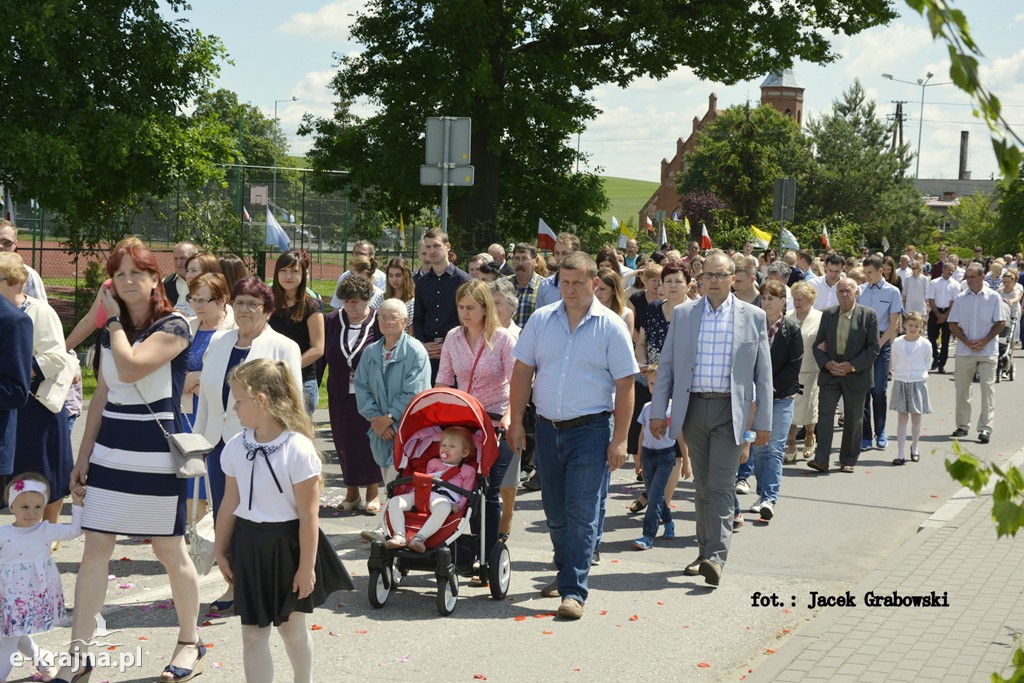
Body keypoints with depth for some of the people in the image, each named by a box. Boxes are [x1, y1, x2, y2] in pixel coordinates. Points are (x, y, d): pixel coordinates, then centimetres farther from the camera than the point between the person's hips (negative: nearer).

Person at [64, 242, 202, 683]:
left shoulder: (173, 327, -10)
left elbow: (130, 367, -25)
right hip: (110, 452, 6)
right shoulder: (110, 331, 10)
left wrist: (116, 319, -11)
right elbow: (102, 396, 15)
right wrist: (83, 456, 13)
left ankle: (190, 644, 21)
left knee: (169, 549, 3)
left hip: (157, 453, -6)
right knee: (95, 547, 3)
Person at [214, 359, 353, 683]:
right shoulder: (235, 447, -1)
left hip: (287, 546, -4)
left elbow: (309, 514, -16)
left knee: (292, 628, 14)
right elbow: (230, 505, 8)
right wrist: (221, 550, 11)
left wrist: (307, 566, -14)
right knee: (252, 634, 6)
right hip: (249, 546, 4)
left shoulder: (298, 449, -19)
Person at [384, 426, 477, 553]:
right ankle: (399, 536, -37)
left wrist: (459, 505, -8)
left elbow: (466, 493, 12)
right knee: (394, 501, -23)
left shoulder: (467, 471, 22)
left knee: (443, 508, -44)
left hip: (444, 498, -4)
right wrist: (415, 490, 18)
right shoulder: (433, 463, 36)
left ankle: (420, 538, -53)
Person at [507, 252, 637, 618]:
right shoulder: (541, 320, 4)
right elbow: (522, 372, 8)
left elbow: (625, 386, -6)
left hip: (591, 429, -4)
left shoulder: (611, 327, -5)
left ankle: (574, 591, -4)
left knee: (582, 513, -7)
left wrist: (619, 439, -10)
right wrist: (517, 421, 2)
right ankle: (566, 571, 34)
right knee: (555, 510, 14)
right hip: (548, 427, 4)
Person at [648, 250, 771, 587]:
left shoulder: (753, 316, 3)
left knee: (722, 486, -9)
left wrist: (763, 421, 1)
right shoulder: (682, 314, 7)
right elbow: (667, 366, 8)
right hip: (693, 408, 2)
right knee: (702, 486, 9)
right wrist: (658, 411, 2)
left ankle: (716, 557, -11)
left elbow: (763, 373, 4)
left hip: (730, 410, -2)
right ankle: (704, 551, 19)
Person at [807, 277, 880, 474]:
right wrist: (827, 363, -11)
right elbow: (818, 344, 8)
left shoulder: (868, 315, -4)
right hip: (830, 372, 2)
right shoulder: (828, 314, 6)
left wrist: (851, 366, -15)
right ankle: (821, 459, -13)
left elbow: (873, 348, -7)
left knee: (853, 419, 8)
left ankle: (848, 461, 18)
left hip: (856, 375, -2)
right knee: (825, 413, -10)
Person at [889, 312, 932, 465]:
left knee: (916, 418, 7)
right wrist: (898, 376, 3)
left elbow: (927, 363, 8)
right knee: (901, 418, 1)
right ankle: (900, 454, 0)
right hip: (900, 383, 1)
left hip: (918, 383, 0)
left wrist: (919, 375, 7)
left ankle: (914, 448, 27)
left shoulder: (925, 344, -4)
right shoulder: (897, 343, -1)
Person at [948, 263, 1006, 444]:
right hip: (964, 351, 2)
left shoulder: (993, 297, -1)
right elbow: (953, 324, 4)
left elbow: (1001, 323, -1)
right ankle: (962, 425, 19)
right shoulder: (960, 298, 4)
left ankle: (985, 428, -6)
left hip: (987, 351, -2)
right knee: (962, 389, 8)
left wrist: (984, 341, -11)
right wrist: (967, 342, -9)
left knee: (987, 388, -6)